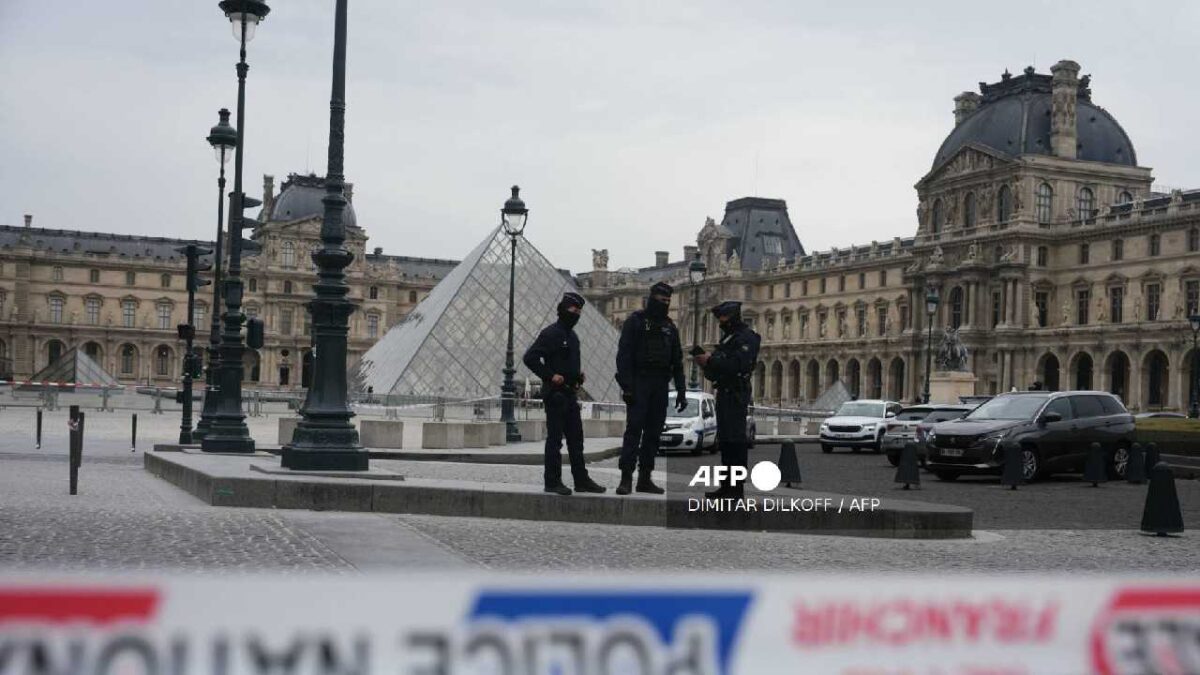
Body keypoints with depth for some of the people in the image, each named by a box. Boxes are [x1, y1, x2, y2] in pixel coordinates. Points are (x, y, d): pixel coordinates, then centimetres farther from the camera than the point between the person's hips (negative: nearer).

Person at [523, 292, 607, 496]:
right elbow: (530, 358, -17)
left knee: (576, 439, 10)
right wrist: (550, 376, -18)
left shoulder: (572, 336, 17)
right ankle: (553, 482, 1)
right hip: (555, 393, -9)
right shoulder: (551, 333, -10)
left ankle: (581, 480, 15)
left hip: (570, 393, 9)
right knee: (555, 439, -4)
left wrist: (578, 375, 12)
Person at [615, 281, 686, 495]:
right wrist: (627, 386, -16)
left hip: (660, 386, 5)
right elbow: (624, 355, -8)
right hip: (639, 383, -5)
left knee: (653, 433, 5)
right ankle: (626, 478, -11)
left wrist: (681, 390, 9)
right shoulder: (636, 321, -1)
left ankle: (645, 478, 9)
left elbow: (677, 361, 17)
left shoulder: (670, 327, 16)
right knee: (634, 430, -11)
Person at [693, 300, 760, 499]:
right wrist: (705, 362, 2)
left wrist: (711, 360, -18)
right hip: (724, 393, 10)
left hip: (736, 394, -10)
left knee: (735, 441, -10)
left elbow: (738, 364, -22)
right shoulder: (726, 338, 21)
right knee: (725, 441, 10)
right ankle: (726, 486, 15)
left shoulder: (747, 337, -8)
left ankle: (737, 488, -10)